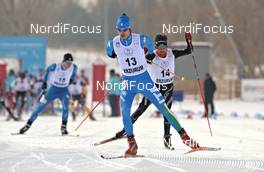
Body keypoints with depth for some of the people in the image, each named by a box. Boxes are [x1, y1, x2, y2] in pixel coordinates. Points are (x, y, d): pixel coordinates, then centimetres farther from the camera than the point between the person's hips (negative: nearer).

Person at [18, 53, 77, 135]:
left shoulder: (73, 67, -14)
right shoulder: (55, 67, -20)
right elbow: (47, 70, 2)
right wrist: (45, 82, 5)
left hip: (64, 90, 1)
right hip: (53, 89, -1)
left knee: (65, 105, -28)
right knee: (41, 107, -1)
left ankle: (63, 127, -18)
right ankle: (28, 124, 13)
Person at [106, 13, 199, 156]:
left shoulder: (140, 40, -13)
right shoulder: (113, 43, -8)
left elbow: (150, 47, 11)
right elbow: (110, 53, 17)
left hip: (144, 80, -1)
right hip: (128, 82, 1)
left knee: (163, 107, -2)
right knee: (124, 110, -17)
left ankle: (184, 136, 3)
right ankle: (132, 144, -5)